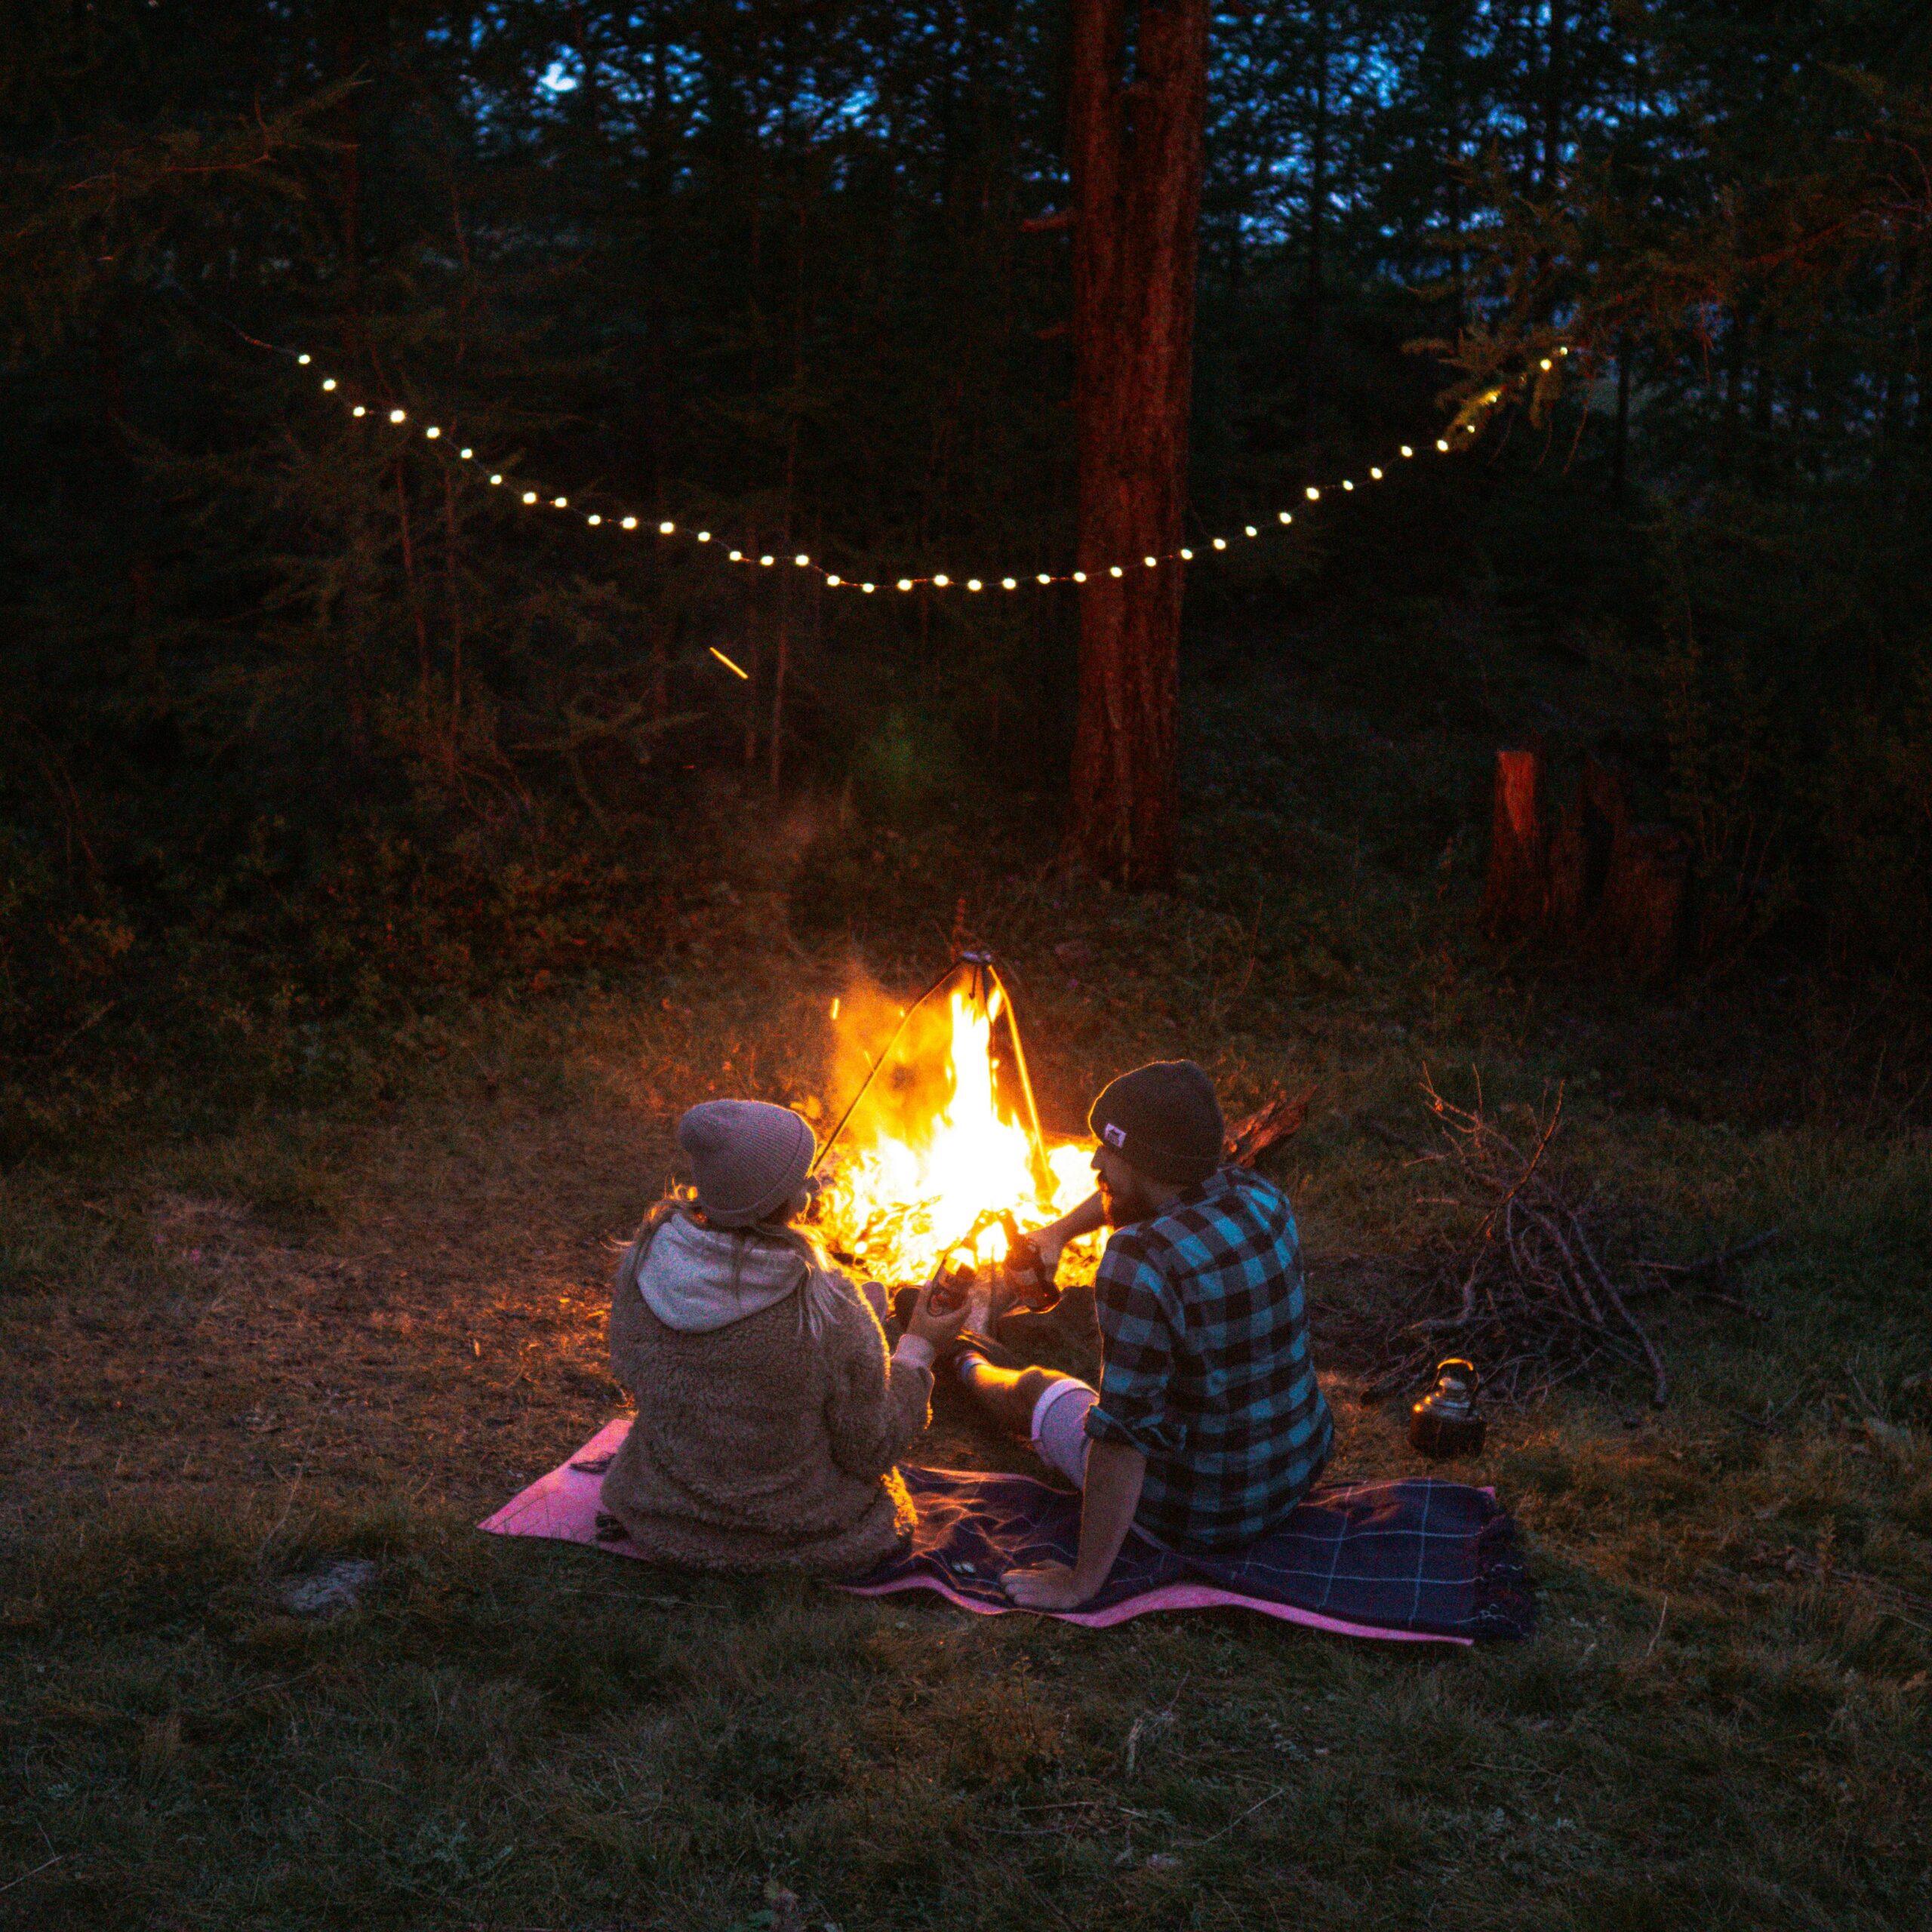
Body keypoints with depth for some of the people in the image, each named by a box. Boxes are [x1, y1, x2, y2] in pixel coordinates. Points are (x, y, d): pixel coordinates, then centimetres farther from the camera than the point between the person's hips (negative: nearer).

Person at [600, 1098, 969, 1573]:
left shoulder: (642, 1261, -19)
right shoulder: (830, 1310, -30)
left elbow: (631, 1373, 2)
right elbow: (871, 1452, -16)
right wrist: (920, 1349, -2)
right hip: (805, 1532, -4)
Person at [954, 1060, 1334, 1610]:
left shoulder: (1141, 1261, -32)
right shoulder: (1260, 1197, -8)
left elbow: (1123, 1431, -31)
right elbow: (1140, 1186, 16)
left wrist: (1082, 1581, -22)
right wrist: (1059, 1232, 24)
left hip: (1200, 1516, -6)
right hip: (1302, 1466, 6)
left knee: (1037, 1390, 22)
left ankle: (972, 1369, 58)